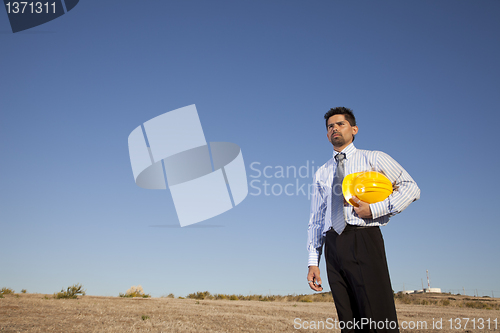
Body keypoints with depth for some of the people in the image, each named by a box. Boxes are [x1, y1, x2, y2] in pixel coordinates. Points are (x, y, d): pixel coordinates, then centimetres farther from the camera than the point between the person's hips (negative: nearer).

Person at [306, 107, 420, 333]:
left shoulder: (373, 159, 11)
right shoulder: (321, 174, 21)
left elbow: (410, 187, 4)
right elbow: (316, 220, 19)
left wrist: (375, 209, -8)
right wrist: (313, 261, 11)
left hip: (363, 240, -3)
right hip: (333, 245, 4)